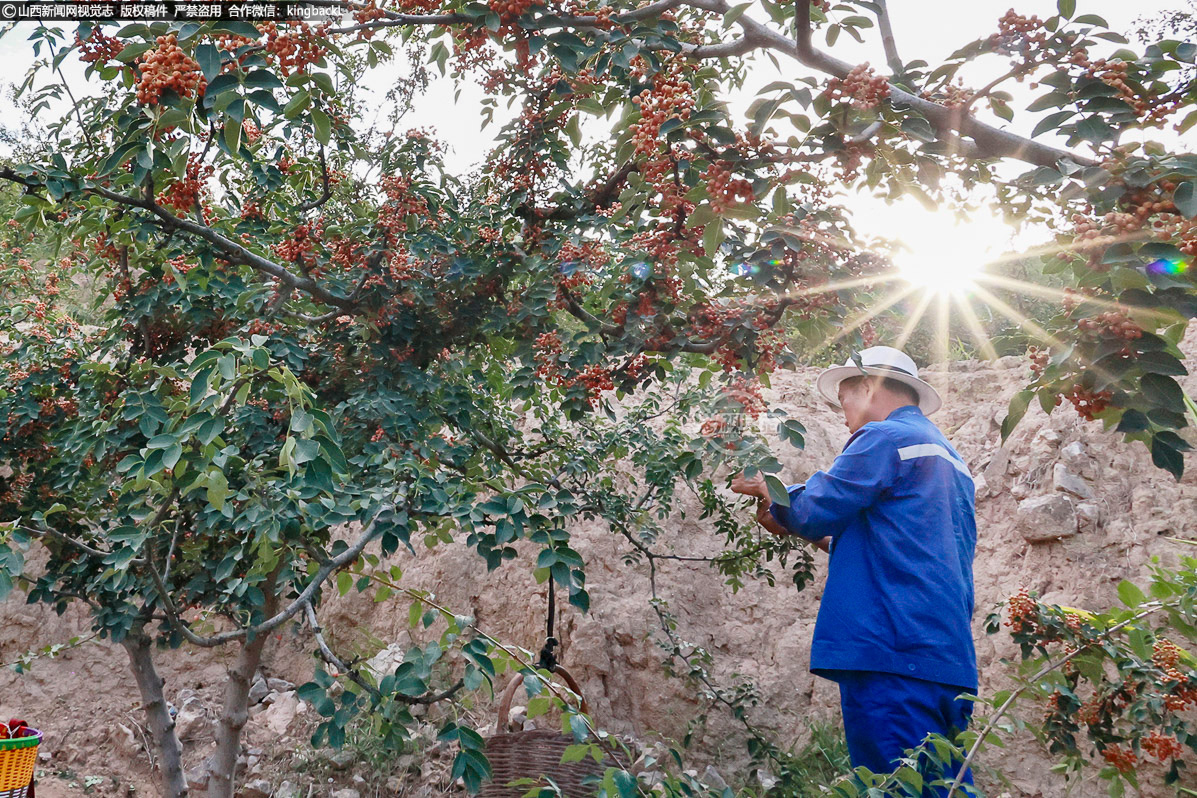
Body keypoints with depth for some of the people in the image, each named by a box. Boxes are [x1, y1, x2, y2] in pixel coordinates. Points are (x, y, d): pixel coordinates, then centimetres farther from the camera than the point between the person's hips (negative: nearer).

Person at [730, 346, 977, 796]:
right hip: (950, 661, 10)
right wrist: (825, 539, 25)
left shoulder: (883, 438, -3)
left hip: (892, 654, -9)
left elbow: (812, 512, -6)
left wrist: (769, 491, 13)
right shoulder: (949, 458, 26)